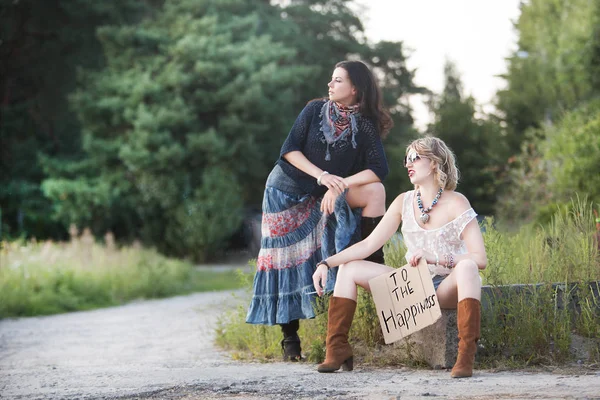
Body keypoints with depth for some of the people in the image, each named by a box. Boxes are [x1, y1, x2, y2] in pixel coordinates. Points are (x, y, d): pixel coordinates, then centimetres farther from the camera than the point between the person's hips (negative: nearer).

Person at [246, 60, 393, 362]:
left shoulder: (366, 126, -6)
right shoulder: (315, 110, -5)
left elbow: (379, 170, -18)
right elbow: (289, 150, -11)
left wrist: (340, 185, -29)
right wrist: (323, 176, -23)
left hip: (327, 196, 1)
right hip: (287, 190, -1)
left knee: (375, 191, -22)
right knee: (290, 258, -7)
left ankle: (373, 266, -19)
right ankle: (290, 336, 1)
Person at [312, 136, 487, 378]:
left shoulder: (455, 204, -12)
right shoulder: (404, 202, 3)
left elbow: (480, 259, -20)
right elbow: (369, 244, 3)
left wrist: (435, 259, -30)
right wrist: (327, 263, -8)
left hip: (448, 286, -6)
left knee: (466, 266, -39)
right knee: (348, 269, -2)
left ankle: (466, 356, -40)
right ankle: (337, 351, -2)